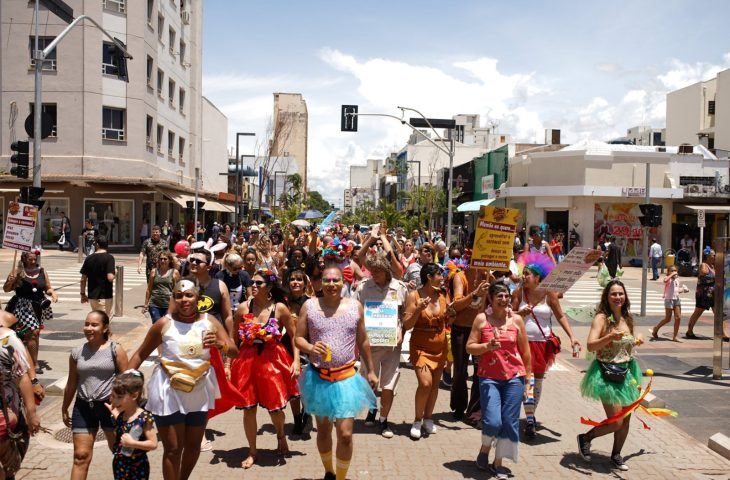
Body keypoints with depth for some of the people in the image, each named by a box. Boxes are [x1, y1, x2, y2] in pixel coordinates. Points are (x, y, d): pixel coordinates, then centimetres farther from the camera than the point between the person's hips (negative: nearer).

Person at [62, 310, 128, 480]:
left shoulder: (115, 350, -7)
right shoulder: (77, 353, 3)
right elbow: (72, 384, 13)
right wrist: (64, 409, 18)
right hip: (83, 407, 3)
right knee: (81, 456, 4)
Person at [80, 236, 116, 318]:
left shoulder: (89, 258, 4)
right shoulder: (109, 257, -12)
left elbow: (83, 279, 6)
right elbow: (110, 277, -22)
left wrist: (83, 294, 16)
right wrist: (115, 273, 0)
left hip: (92, 296, 5)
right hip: (105, 297, -5)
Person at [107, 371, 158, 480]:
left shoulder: (145, 417, -18)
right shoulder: (119, 415, 2)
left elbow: (153, 444, -18)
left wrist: (132, 442, -27)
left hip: (138, 466, -6)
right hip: (120, 464, 6)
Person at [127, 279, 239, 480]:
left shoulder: (209, 322, -5)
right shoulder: (164, 324, -10)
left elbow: (234, 351, -9)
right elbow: (140, 354, -2)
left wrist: (219, 344, -30)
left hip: (199, 393, 3)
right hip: (169, 393, -3)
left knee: (193, 445, 16)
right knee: (172, 448, 0)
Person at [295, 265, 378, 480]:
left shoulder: (355, 306, -2)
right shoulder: (309, 306, -5)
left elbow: (363, 341, 8)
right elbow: (298, 338, -1)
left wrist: (371, 371, 12)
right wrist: (310, 347, -22)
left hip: (346, 377, 0)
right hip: (318, 378, 1)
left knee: (345, 434, -5)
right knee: (323, 429, 17)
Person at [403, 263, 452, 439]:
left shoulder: (442, 296, 3)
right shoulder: (414, 296, -10)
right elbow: (407, 325, -11)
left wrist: (450, 315, -5)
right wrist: (418, 309, -25)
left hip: (440, 347, 5)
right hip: (421, 346, -5)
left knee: (435, 384, 7)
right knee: (425, 383, -15)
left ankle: (428, 418, 24)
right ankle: (417, 420, 4)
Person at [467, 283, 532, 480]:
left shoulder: (516, 319, 3)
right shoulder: (481, 319, -1)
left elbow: (525, 351, 9)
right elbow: (469, 347, -2)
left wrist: (528, 379, 9)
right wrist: (487, 346, -19)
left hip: (514, 377, 2)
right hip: (489, 377, -2)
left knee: (510, 422, 2)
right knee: (492, 421, -12)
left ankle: (498, 463, 21)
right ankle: (484, 450, 21)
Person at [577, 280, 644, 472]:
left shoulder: (628, 319, 8)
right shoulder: (601, 318, -13)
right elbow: (591, 346, -23)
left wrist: (638, 339, 7)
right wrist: (610, 337, -37)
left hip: (627, 372, 7)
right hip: (607, 374, -7)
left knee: (626, 420, 11)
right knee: (616, 422, -8)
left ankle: (616, 455, 29)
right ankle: (585, 438, 16)